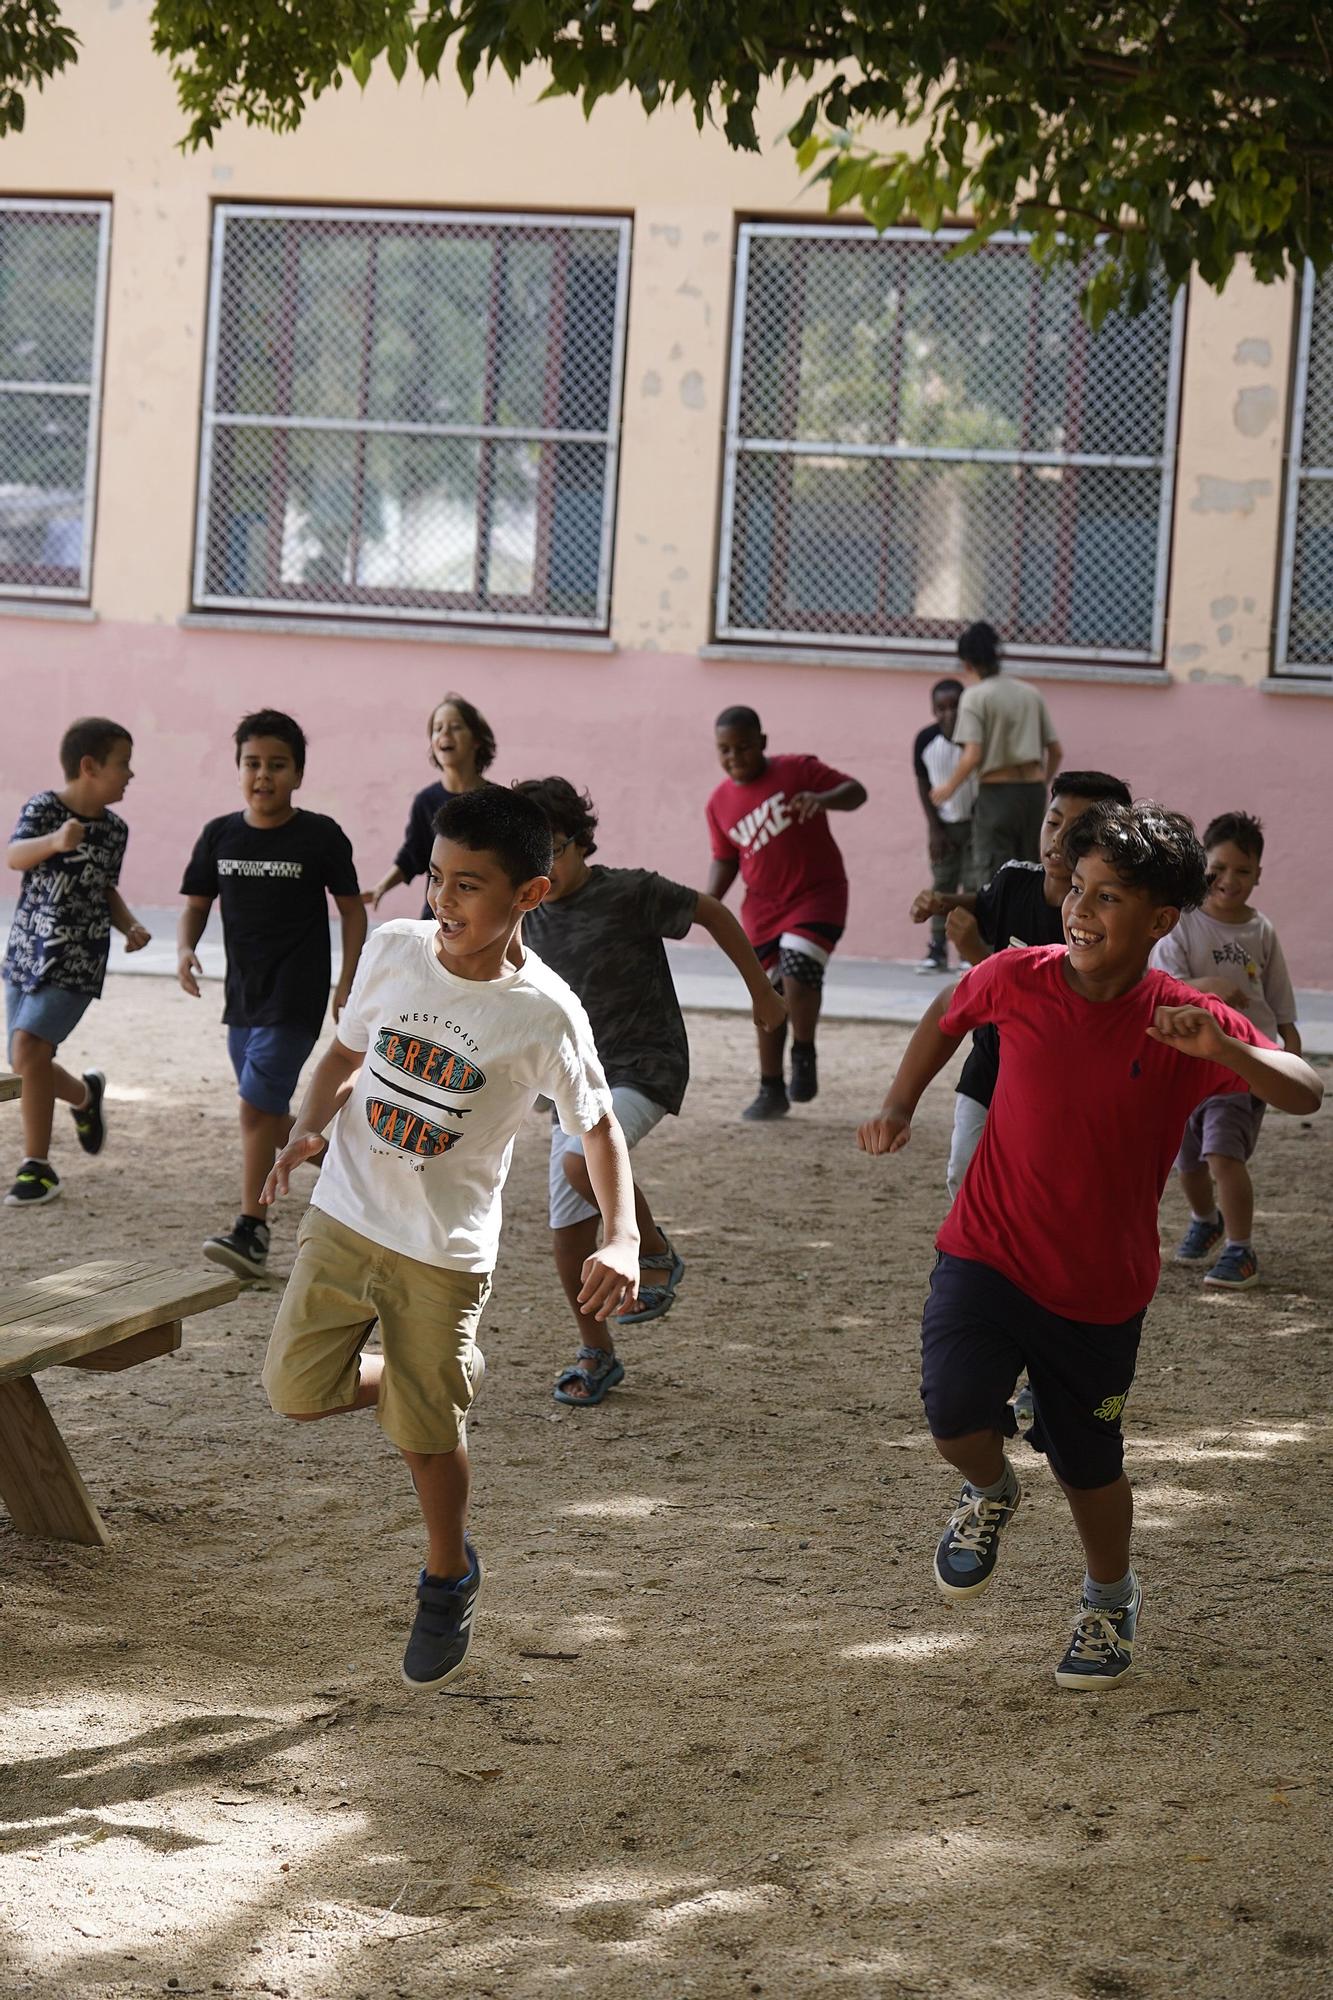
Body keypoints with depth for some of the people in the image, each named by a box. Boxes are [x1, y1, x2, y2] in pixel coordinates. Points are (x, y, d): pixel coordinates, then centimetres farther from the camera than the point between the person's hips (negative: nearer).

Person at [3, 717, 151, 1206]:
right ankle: (85, 1095, 43)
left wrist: (130, 926, 3)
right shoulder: (43, 807, -9)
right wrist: (54, 842, -49)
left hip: (77, 964, 0)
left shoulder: (114, 829, 4)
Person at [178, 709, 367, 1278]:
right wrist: (185, 949, -12)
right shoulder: (220, 835, 2)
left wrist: (347, 984, -3)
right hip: (243, 992, 6)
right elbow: (196, 904, 9)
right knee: (270, 1112, 15)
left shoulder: (320, 836, -8)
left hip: (296, 995, -6)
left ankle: (251, 1230, -11)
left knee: (257, 1104, -15)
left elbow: (351, 909, 1)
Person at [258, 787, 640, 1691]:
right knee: (296, 1389, -1)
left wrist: (622, 1239, -18)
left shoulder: (546, 1015, -18)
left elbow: (597, 1125, -4)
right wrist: (309, 1128, -9)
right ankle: (441, 1378, 29)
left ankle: (450, 1580, 33)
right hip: (344, 1214, 4)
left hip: (445, 1251, -3)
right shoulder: (394, 949, -8)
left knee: (426, 1430, 6)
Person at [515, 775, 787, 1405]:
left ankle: (656, 1254, -3)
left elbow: (713, 914, -3)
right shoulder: (531, 915, 2)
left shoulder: (630, 893, -15)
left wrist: (762, 993, 5)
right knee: (567, 1229, 3)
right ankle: (596, 1356, 21)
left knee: (581, 1163, -31)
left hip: (644, 1066, -6)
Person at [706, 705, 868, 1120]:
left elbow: (855, 792, -11)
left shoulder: (797, 771, -9)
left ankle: (804, 1055, -2)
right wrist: (711, 899, -5)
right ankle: (771, 1091, 17)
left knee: (798, 973, -26)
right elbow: (725, 859, 13)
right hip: (762, 907, 5)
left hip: (817, 896, -5)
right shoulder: (720, 803, 4)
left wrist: (822, 799, -33)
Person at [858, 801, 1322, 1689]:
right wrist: (899, 1106, 8)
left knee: (1088, 1464, 12)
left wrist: (1225, 1052, -37)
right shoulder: (1018, 980, -9)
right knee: (957, 1415, -23)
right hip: (987, 1254, 0)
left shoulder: (1187, 1023, -13)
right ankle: (991, 1492, 14)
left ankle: (1112, 1599, 43)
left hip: (1101, 1289, 0)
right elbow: (949, 1015, 14)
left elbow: (1306, 1094, -20)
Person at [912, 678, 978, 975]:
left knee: (975, 885, -4)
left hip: (976, 821, -3)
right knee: (942, 884, 6)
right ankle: (937, 949, 11)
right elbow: (923, 783, -1)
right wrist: (933, 828, -3)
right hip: (944, 824, 3)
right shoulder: (926, 740, -14)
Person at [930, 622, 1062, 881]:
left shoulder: (975, 696, -6)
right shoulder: (1030, 694, 11)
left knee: (993, 879, -4)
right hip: (1033, 791, 5)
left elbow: (972, 756, -15)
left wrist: (950, 786, 1)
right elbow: (1056, 751, 12)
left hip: (997, 791, -5)